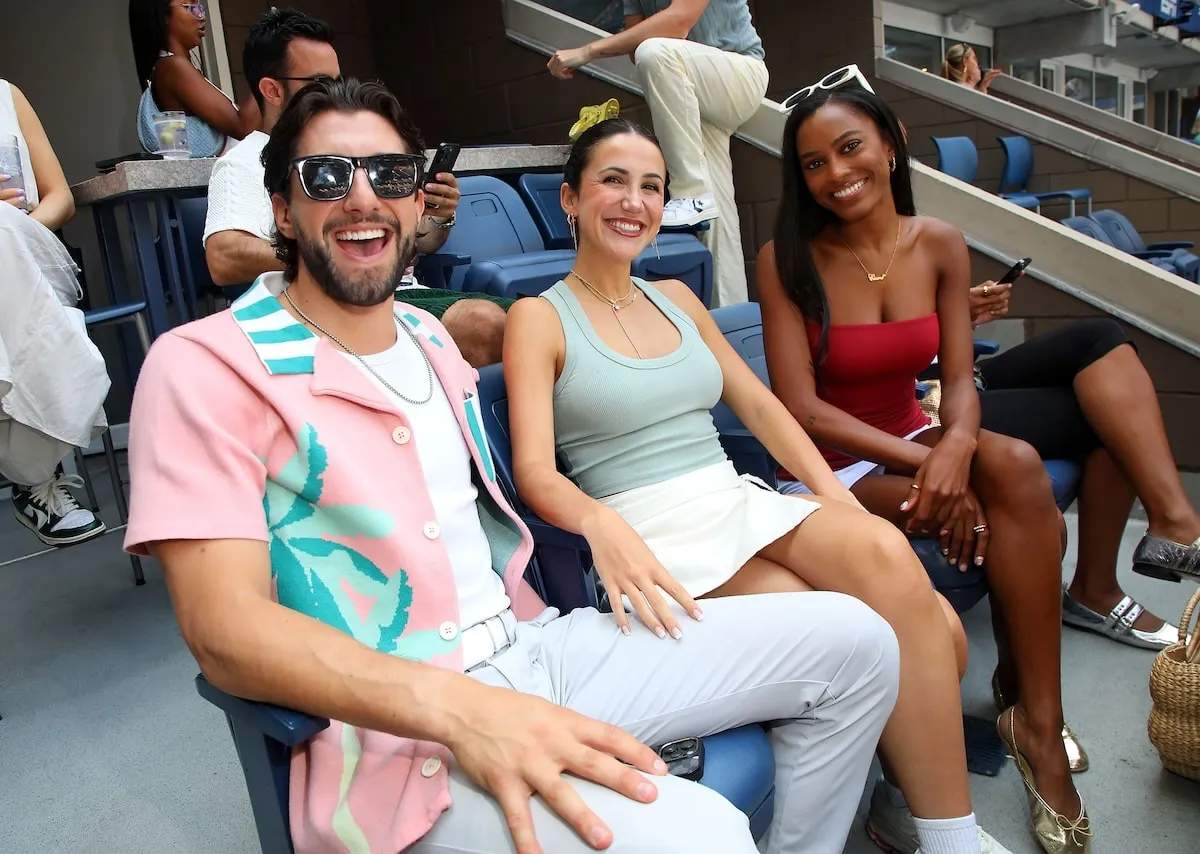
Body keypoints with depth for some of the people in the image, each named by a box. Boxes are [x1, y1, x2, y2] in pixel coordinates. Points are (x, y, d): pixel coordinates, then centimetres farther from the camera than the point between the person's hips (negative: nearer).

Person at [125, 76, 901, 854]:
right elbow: (225, 629, -18)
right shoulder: (204, 367, -10)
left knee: (854, 641, 3)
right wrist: (459, 709, -31)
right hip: (396, 734, -7)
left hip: (539, 644, 8)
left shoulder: (430, 337, 13)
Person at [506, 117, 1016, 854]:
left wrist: (836, 494, 0)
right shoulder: (540, 318, 1)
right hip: (656, 540, -5)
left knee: (884, 550, -25)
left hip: (742, 505, 6)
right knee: (879, 636, -24)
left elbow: (759, 404, 15)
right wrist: (601, 523, -32)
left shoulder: (677, 299, 19)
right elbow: (536, 473, -10)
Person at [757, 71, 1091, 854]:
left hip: (917, 442, 4)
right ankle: (1031, 717, -4)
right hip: (827, 467, -4)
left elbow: (959, 377, -1)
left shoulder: (940, 245, 2)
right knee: (1023, 509, -23)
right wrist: (923, 463, -24)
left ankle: (1038, 721, -12)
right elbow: (802, 409, -15)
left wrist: (957, 445, -24)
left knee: (1016, 466, -28)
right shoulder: (787, 261, -11)